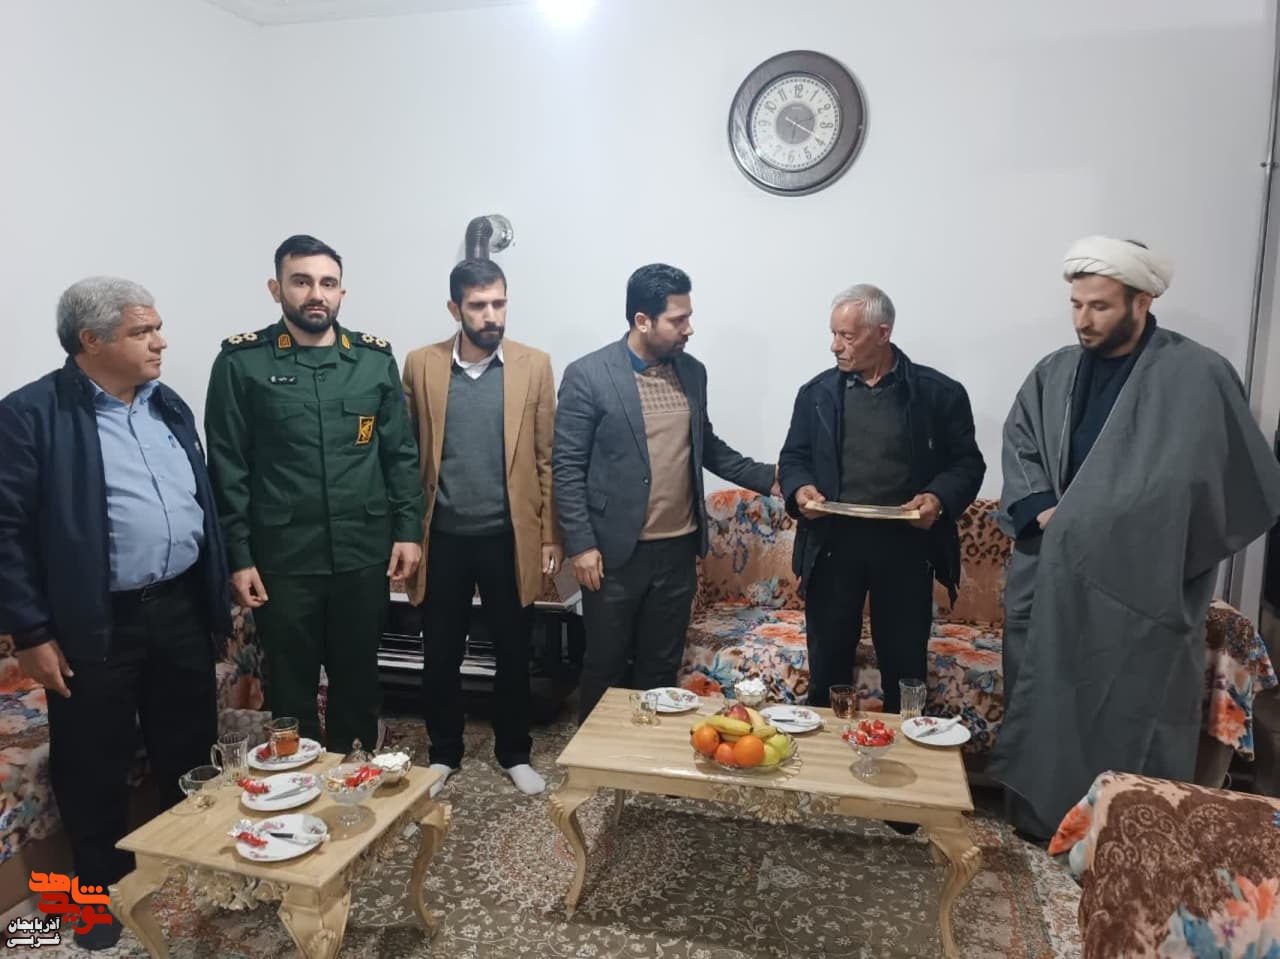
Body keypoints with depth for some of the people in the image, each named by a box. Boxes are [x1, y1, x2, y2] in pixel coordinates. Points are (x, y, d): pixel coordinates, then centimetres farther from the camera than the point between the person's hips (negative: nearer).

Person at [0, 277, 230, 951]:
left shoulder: (169, 405, 9)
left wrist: (218, 594, 13)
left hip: (181, 609, 6)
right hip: (95, 624, -5)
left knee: (189, 751, 17)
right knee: (95, 767, 11)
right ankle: (105, 891, 31)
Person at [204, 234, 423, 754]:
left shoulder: (375, 359, 4)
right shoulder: (242, 362, -3)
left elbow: (401, 454, 6)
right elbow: (227, 468, -3)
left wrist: (408, 530, 0)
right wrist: (238, 556, -6)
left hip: (364, 555, 2)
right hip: (282, 559, -2)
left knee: (359, 678, 16)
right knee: (290, 684, 12)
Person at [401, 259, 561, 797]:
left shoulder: (534, 366, -2)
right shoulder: (421, 366, 0)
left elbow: (547, 458, 0)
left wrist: (551, 535, -2)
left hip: (509, 537, 0)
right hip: (443, 537, 1)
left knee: (513, 654, 12)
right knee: (440, 655, 12)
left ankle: (514, 753, 32)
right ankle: (444, 753, 33)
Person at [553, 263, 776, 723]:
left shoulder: (692, 371, 6)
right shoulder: (587, 375, -11)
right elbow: (567, 468, -10)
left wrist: (767, 476, 9)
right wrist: (580, 545, -14)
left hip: (678, 549, 5)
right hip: (615, 551, -4)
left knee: (661, 668, 16)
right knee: (605, 668, 11)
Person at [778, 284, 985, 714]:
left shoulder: (939, 392, 0)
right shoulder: (817, 392, 5)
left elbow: (966, 462, 4)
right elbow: (793, 457, 10)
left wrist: (940, 498, -15)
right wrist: (800, 488, -12)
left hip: (907, 544, -1)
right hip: (833, 542, 2)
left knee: (904, 665, 10)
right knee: (826, 661, 12)